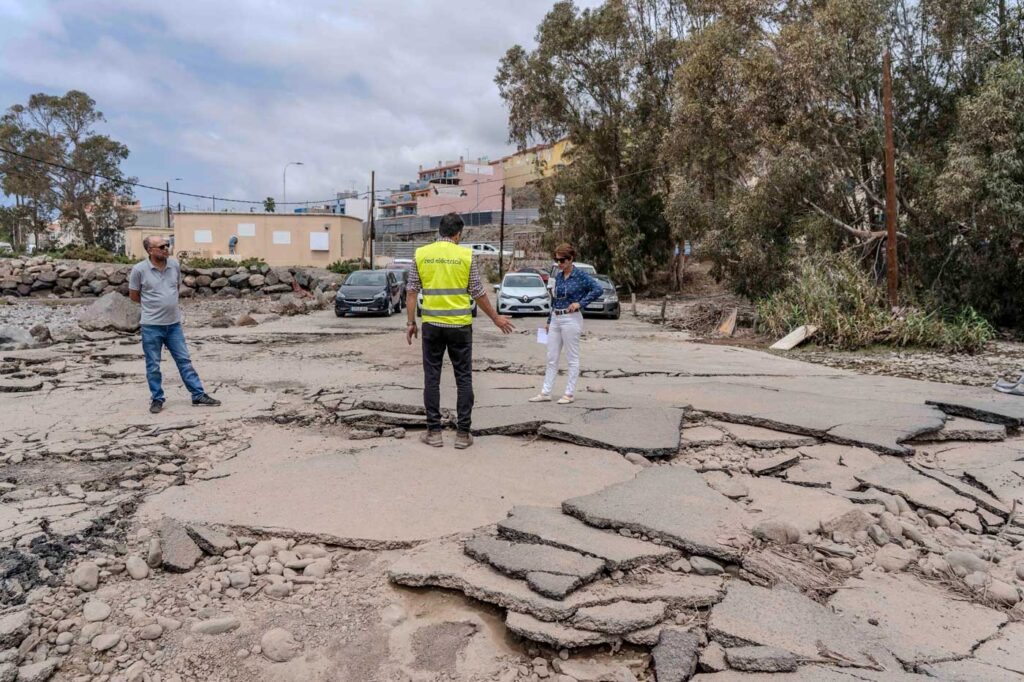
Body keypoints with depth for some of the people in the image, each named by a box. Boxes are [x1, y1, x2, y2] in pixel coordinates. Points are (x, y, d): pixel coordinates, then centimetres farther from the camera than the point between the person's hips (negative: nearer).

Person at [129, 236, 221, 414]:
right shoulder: (139, 269, -10)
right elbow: (134, 296, 1)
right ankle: (157, 399, 19)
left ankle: (199, 395, 11)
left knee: (184, 361, 7)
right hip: (151, 325, -3)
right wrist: (152, 305, 8)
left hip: (174, 324, 3)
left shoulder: (174, 265, 1)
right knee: (153, 366, 7)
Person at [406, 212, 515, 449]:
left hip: (432, 325, 1)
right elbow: (478, 293, 1)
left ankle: (434, 432, 13)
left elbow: (411, 291, 2)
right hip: (460, 326, -1)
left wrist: (411, 323, 10)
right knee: (463, 379, 6)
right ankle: (463, 433, 9)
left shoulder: (421, 254, 2)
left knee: (432, 378, 9)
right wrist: (496, 318, 14)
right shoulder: (466, 255, -2)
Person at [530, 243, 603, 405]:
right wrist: (549, 321, 19)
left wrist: (580, 303, -19)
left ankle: (569, 393, 11)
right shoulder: (558, 276, 11)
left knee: (572, 358, 3)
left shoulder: (580, 275, -9)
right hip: (555, 319, 7)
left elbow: (598, 289, -19)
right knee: (552, 358, 10)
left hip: (571, 319, -7)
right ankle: (546, 392, 16)